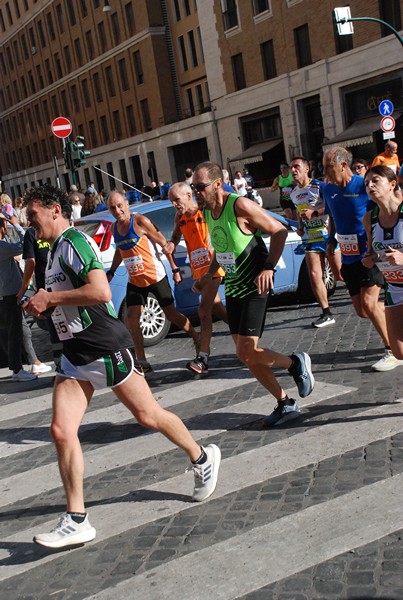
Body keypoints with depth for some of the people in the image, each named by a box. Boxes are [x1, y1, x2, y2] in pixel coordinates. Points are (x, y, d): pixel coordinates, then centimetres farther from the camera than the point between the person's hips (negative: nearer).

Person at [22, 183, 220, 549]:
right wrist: (45, 304, 10)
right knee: (61, 430, -3)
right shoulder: (55, 249, 17)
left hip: (105, 348, -9)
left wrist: (50, 298, -18)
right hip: (75, 354, 9)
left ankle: (202, 458, 29)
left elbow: (100, 291, -27)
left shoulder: (74, 240, -13)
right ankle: (76, 522, 3)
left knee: (147, 415, 4)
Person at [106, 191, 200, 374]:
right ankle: (142, 362, 4)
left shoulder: (140, 221, -15)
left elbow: (163, 243, -12)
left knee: (171, 314, 4)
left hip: (155, 277, -6)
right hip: (135, 281, 6)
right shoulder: (114, 228, 5)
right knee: (131, 318, -5)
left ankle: (197, 338, 29)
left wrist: (174, 268, -11)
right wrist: (111, 272, 19)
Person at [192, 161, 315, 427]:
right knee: (247, 356, 8)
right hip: (233, 288, 8)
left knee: (246, 352, -14)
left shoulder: (241, 206, -18)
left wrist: (269, 267, -24)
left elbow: (279, 230, -14)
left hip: (255, 286, -8)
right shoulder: (207, 212, 6)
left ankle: (296, 363, 13)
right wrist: (210, 274, 12)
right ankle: (286, 404, 22)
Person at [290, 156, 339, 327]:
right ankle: (327, 314, 2)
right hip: (311, 238, 6)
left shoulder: (319, 185, -9)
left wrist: (314, 213, -22)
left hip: (328, 234, -6)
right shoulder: (294, 194, 13)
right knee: (314, 276, -5)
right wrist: (300, 227, 12)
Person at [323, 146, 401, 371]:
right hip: (349, 258, 7)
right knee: (362, 311, 6)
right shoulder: (329, 190, 7)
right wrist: (331, 239, 10)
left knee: (368, 302, -19)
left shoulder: (364, 186, -13)